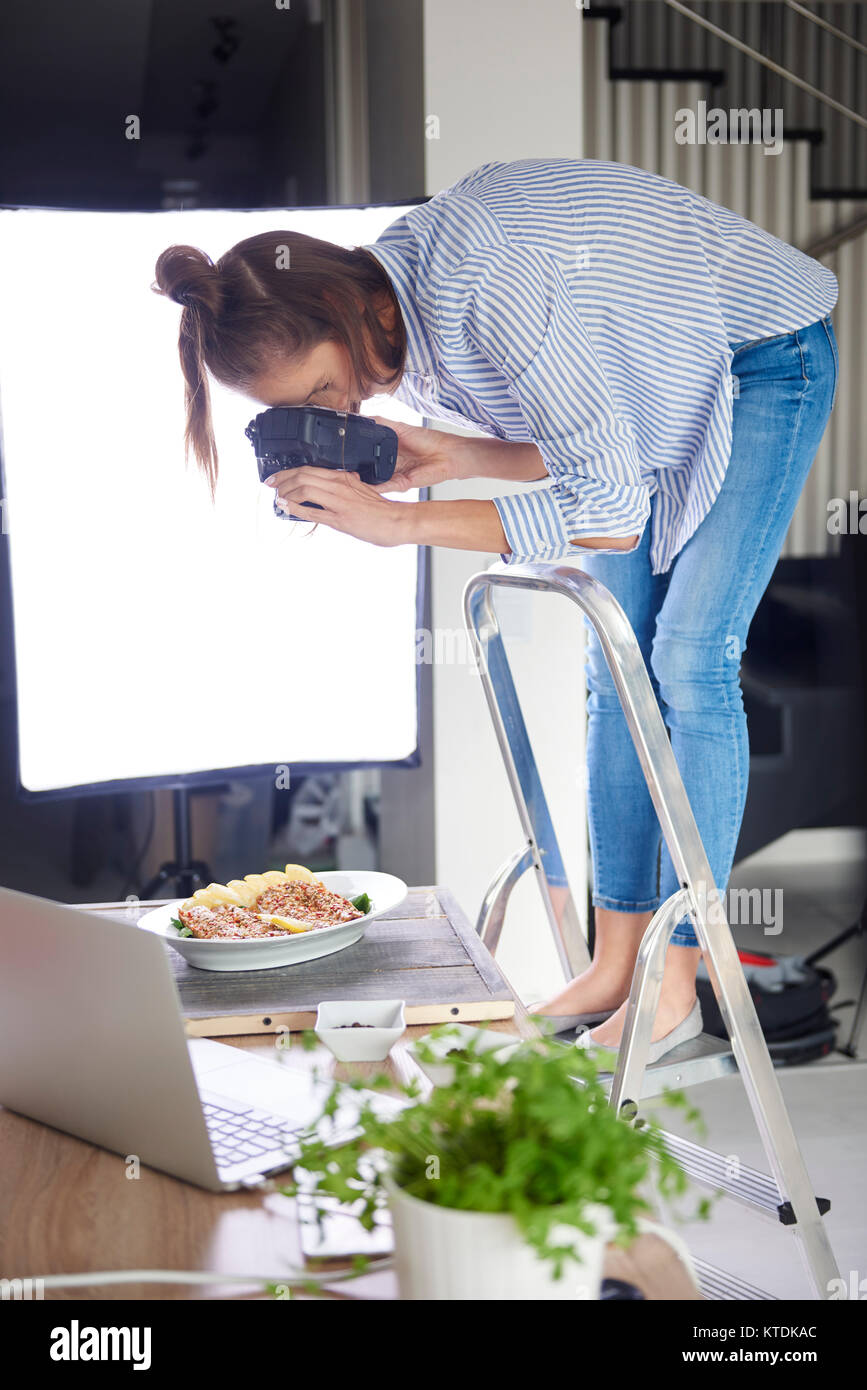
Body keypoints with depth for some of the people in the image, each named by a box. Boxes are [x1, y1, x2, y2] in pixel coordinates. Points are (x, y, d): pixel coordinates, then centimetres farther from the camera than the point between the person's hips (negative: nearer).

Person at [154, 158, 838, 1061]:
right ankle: (617, 961, 9)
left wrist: (403, 523, -36)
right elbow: (576, 446, -1)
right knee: (617, 665, 2)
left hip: (766, 358, -8)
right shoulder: (397, 310, -10)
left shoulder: (487, 290, -38)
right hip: (664, 387, 8)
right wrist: (450, 458, -20)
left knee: (689, 662, -14)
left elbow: (612, 513, -36)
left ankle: (674, 988, -3)